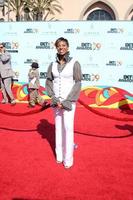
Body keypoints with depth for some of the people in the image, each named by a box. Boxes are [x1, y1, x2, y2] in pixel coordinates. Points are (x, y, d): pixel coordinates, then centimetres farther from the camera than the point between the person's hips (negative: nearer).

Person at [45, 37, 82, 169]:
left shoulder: (75, 63, -9)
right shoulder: (53, 65, 3)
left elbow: (78, 84, -11)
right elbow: (48, 82, 3)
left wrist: (67, 102, -17)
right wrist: (53, 99, -11)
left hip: (69, 100, -4)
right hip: (56, 101, 4)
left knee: (68, 128, -6)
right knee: (58, 127, 11)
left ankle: (68, 158, 6)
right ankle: (59, 154, 24)